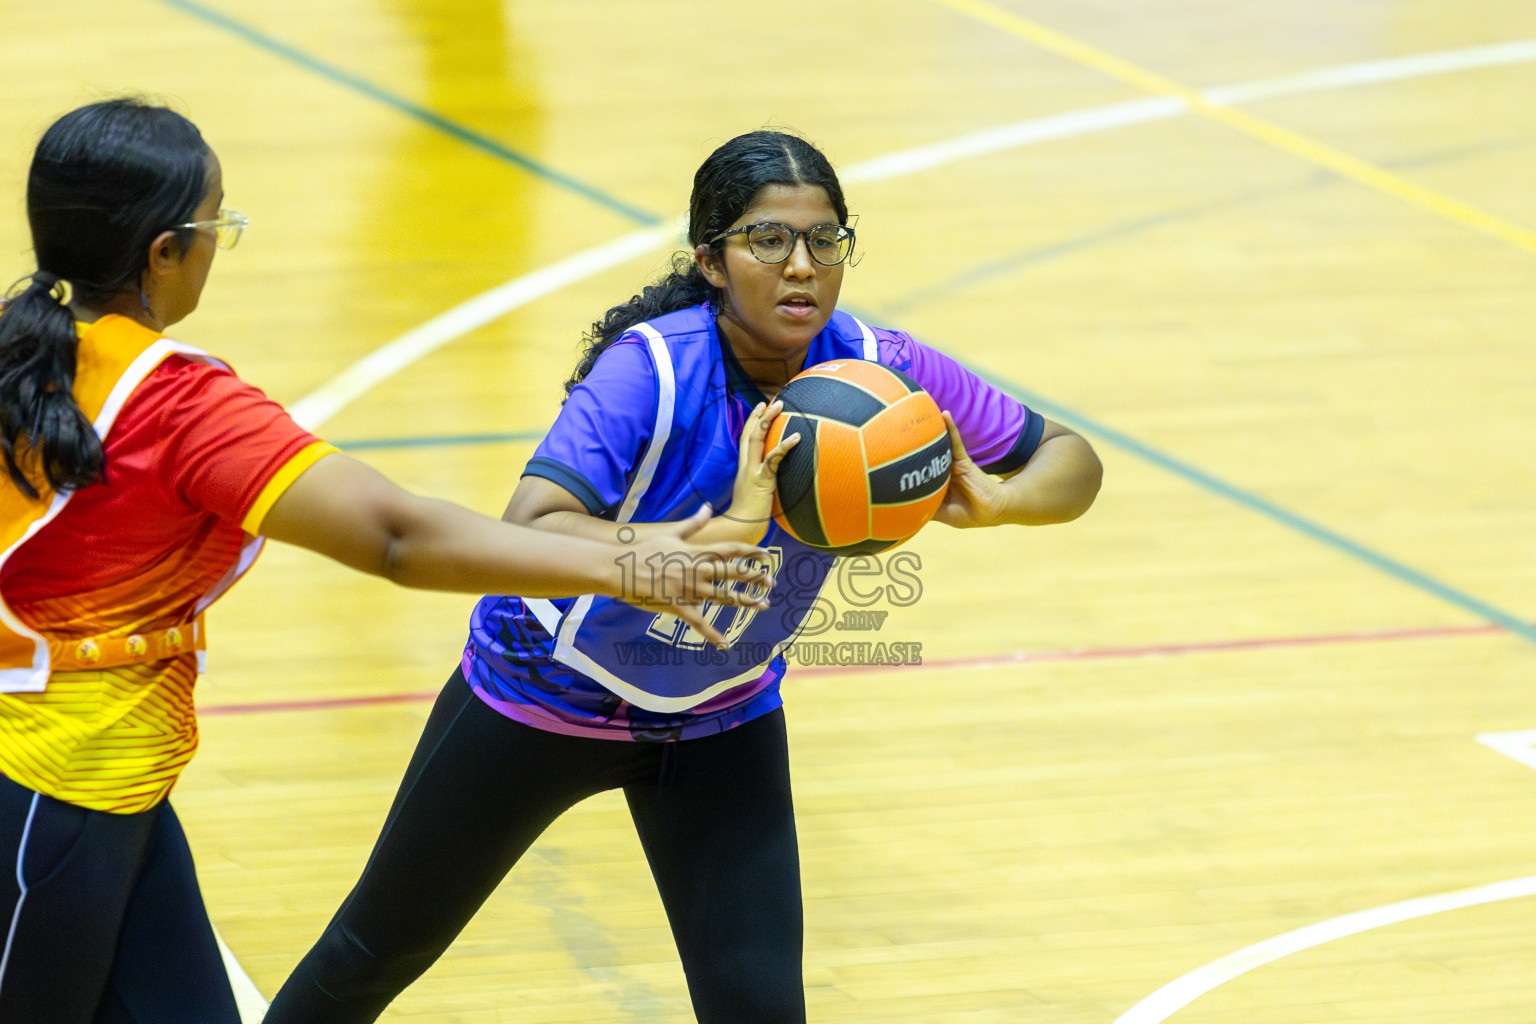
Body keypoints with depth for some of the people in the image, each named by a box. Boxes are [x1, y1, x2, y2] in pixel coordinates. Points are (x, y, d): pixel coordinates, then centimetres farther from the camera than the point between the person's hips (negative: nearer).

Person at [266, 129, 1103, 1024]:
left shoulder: (878, 372, -21)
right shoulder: (653, 369, -33)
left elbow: (1072, 460, -12)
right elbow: (527, 539, -45)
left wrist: (994, 503, -35)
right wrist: (724, 532, -54)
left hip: (721, 718, 3)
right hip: (546, 689, -3)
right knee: (379, 951, 15)